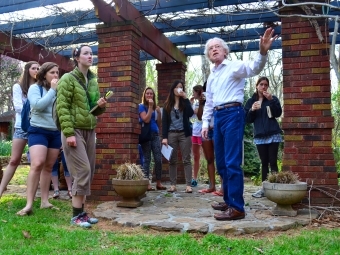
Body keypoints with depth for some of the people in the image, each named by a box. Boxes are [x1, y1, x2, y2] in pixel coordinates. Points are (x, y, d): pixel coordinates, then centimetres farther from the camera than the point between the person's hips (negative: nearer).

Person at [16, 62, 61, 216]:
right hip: (38, 131, -4)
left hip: (56, 132, 5)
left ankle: (44, 201, 12)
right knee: (37, 164, -17)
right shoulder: (35, 88, 1)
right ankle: (29, 204, -13)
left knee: (48, 167, 7)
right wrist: (52, 90, -12)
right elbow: (38, 105, -17)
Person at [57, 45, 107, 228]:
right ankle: (76, 215, -1)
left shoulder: (93, 80, 15)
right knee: (82, 170, -12)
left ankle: (81, 212, 17)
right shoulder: (68, 78, -5)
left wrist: (101, 106, -2)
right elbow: (62, 107, -12)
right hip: (74, 130, -7)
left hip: (90, 131, 7)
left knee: (89, 172, 6)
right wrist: (69, 133, -20)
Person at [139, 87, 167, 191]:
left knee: (158, 159, 0)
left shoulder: (155, 107, 15)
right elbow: (146, 120, -14)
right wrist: (150, 107, -11)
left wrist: (159, 112, 0)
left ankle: (158, 183, 7)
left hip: (155, 134, 5)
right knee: (147, 159, -2)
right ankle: (147, 183, 2)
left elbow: (159, 124, 14)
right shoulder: (142, 106, 1)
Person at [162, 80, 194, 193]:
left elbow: (190, 113, -12)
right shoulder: (167, 104, 9)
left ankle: (188, 185, -1)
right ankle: (173, 185, 9)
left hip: (184, 133, -1)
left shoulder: (185, 102, 8)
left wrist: (185, 98, -11)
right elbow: (164, 121, 4)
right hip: (171, 134, 1)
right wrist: (164, 137, -5)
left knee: (186, 159, -1)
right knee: (172, 160, 3)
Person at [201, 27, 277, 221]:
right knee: (221, 163, 12)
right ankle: (229, 201, 24)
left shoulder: (234, 67, 0)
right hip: (218, 117, 8)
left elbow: (254, 68, -20)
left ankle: (237, 208, -8)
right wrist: (205, 123, 18)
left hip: (233, 114, -8)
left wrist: (263, 52, -39)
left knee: (232, 162, -13)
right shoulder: (211, 76, 22)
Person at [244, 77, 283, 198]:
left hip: (273, 134, -2)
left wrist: (271, 100, -19)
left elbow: (278, 113, -7)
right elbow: (247, 119, 6)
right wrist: (252, 110, -13)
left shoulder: (273, 98, 6)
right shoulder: (251, 101, 10)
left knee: (273, 162, -5)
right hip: (260, 136, 2)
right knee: (264, 162, 6)